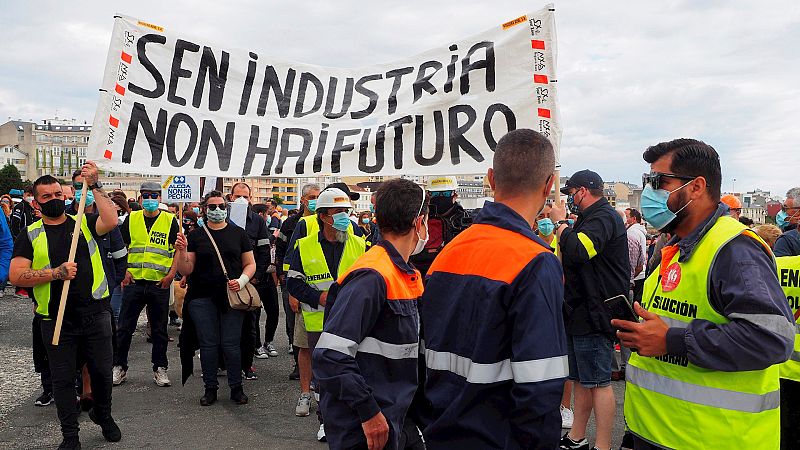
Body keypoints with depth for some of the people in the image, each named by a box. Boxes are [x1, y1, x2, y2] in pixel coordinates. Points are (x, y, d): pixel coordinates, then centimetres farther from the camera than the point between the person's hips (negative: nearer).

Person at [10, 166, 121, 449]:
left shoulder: (84, 223, 4)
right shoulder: (30, 235, 4)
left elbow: (111, 221, -18)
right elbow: (16, 276, -6)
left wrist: (94, 185, -17)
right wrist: (56, 272, -18)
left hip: (95, 314, 0)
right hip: (56, 320, 0)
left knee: (102, 372, 12)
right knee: (63, 378, 9)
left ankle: (103, 415, 38)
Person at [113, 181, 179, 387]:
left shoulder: (170, 220, 2)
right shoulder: (131, 219, 7)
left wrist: (171, 273, -10)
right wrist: (123, 270, -1)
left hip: (160, 283, -1)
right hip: (134, 281, 1)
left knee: (159, 329, 8)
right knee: (125, 327, 6)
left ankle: (160, 368, 18)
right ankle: (119, 367, 20)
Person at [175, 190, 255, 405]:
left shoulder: (238, 234, 7)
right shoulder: (196, 236, 6)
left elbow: (250, 264, 8)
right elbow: (186, 270, 3)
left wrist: (242, 280, -10)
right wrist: (182, 250, -14)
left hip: (232, 297, 0)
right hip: (203, 298, 1)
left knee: (231, 344, 1)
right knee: (208, 344, 6)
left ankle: (236, 387, 15)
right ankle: (210, 388, 20)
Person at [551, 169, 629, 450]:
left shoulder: (604, 217, -14)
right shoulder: (591, 217, 19)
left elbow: (577, 250, -30)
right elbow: (574, 256, 26)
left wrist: (560, 222, -15)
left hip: (595, 313, -11)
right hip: (579, 311, 11)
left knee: (598, 382, -3)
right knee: (580, 379, 16)